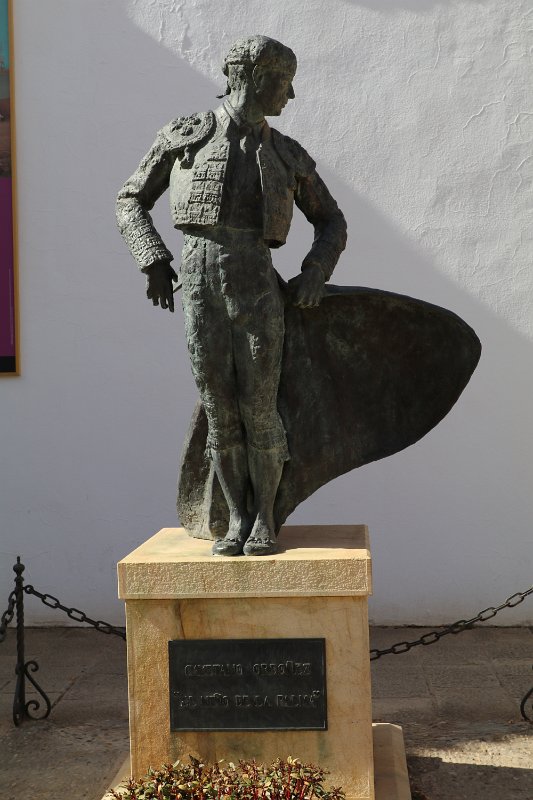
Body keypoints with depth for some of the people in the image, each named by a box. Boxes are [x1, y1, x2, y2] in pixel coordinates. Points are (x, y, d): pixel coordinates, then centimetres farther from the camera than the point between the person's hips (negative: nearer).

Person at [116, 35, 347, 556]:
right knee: (219, 413, 0)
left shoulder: (286, 155, 15)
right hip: (199, 291, 0)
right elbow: (131, 202, 14)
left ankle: (264, 519, 11)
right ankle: (238, 521, 13)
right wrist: (153, 262, -3)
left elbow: (332, 224, 20)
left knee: (258, 411, -5)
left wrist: (314, 277, 0)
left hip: (256, 289, 1)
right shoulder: (184, 136, 10)